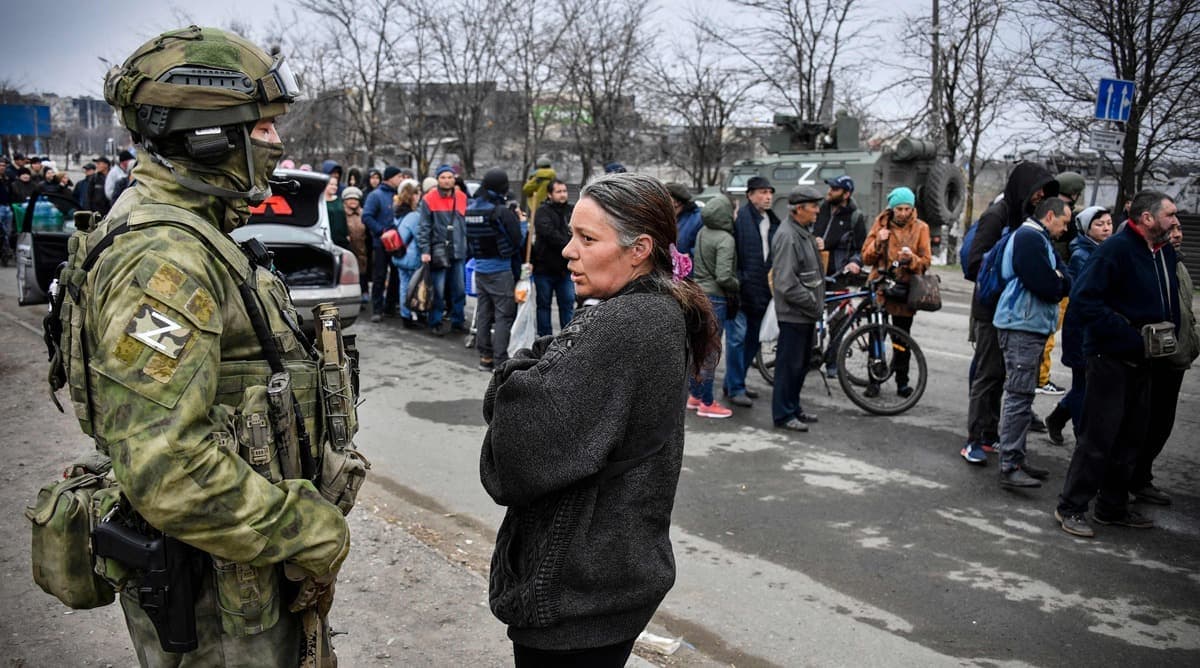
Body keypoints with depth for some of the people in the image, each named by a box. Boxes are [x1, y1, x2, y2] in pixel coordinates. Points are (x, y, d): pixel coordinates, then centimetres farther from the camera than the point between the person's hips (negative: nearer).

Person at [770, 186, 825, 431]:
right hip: (793, 313, -10)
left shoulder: (805, 233, 14)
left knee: (802, 363, 17)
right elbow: (786, 282, -23)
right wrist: (812, 303, -17)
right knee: (789, 364, -2)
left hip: (806, 313, 10)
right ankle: (783, 415, 7)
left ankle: (793, 408, 28)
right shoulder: (787, 236, -18)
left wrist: (817, 304, 14)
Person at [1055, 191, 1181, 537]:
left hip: (1143, 360, 8)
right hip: (1111, 356, -8)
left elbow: (1170, 303, 22)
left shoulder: (1166, 253, 10)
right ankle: (1071, 507, 8)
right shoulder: (1117, 249, -15)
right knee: (1099, 436, -4)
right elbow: (1084, 299, -22)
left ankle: (1113, 507, 27)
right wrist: (1132, 336, -23)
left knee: (1131, 436, 14)